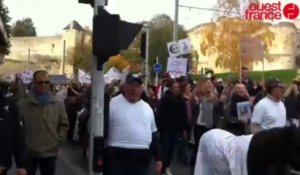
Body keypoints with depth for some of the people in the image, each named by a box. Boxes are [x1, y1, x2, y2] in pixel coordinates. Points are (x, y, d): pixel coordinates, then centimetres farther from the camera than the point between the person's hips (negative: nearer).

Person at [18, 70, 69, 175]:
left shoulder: (58, 104, 1)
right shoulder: (22, 105, -9)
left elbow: (64, 125, 10)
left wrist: (57, 140, 1)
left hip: (50, 153, 2)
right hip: (28, 153, -2)